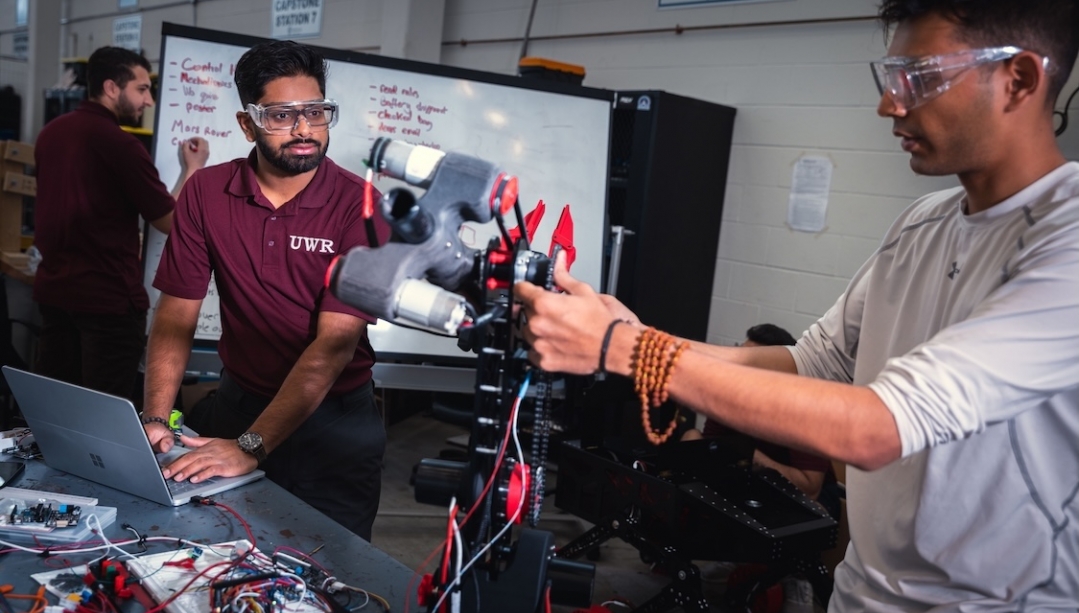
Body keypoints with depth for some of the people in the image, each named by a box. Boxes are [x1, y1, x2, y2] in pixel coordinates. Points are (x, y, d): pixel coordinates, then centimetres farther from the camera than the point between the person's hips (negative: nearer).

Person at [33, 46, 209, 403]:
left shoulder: (51, 132, 8)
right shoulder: (118, 143, -16)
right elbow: (170, 221, -10)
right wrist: (193, 168, 3)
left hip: (52, 289, 8)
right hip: (107, 297, -8)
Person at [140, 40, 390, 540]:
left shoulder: (358, 206, -18)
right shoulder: (206, 193, -6)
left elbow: (335, 343, -23)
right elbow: (176, 316, -3)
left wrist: (250, 446, -30)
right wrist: (156, 419, -17)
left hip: (335, 420, -3)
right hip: (238, 401, 3)